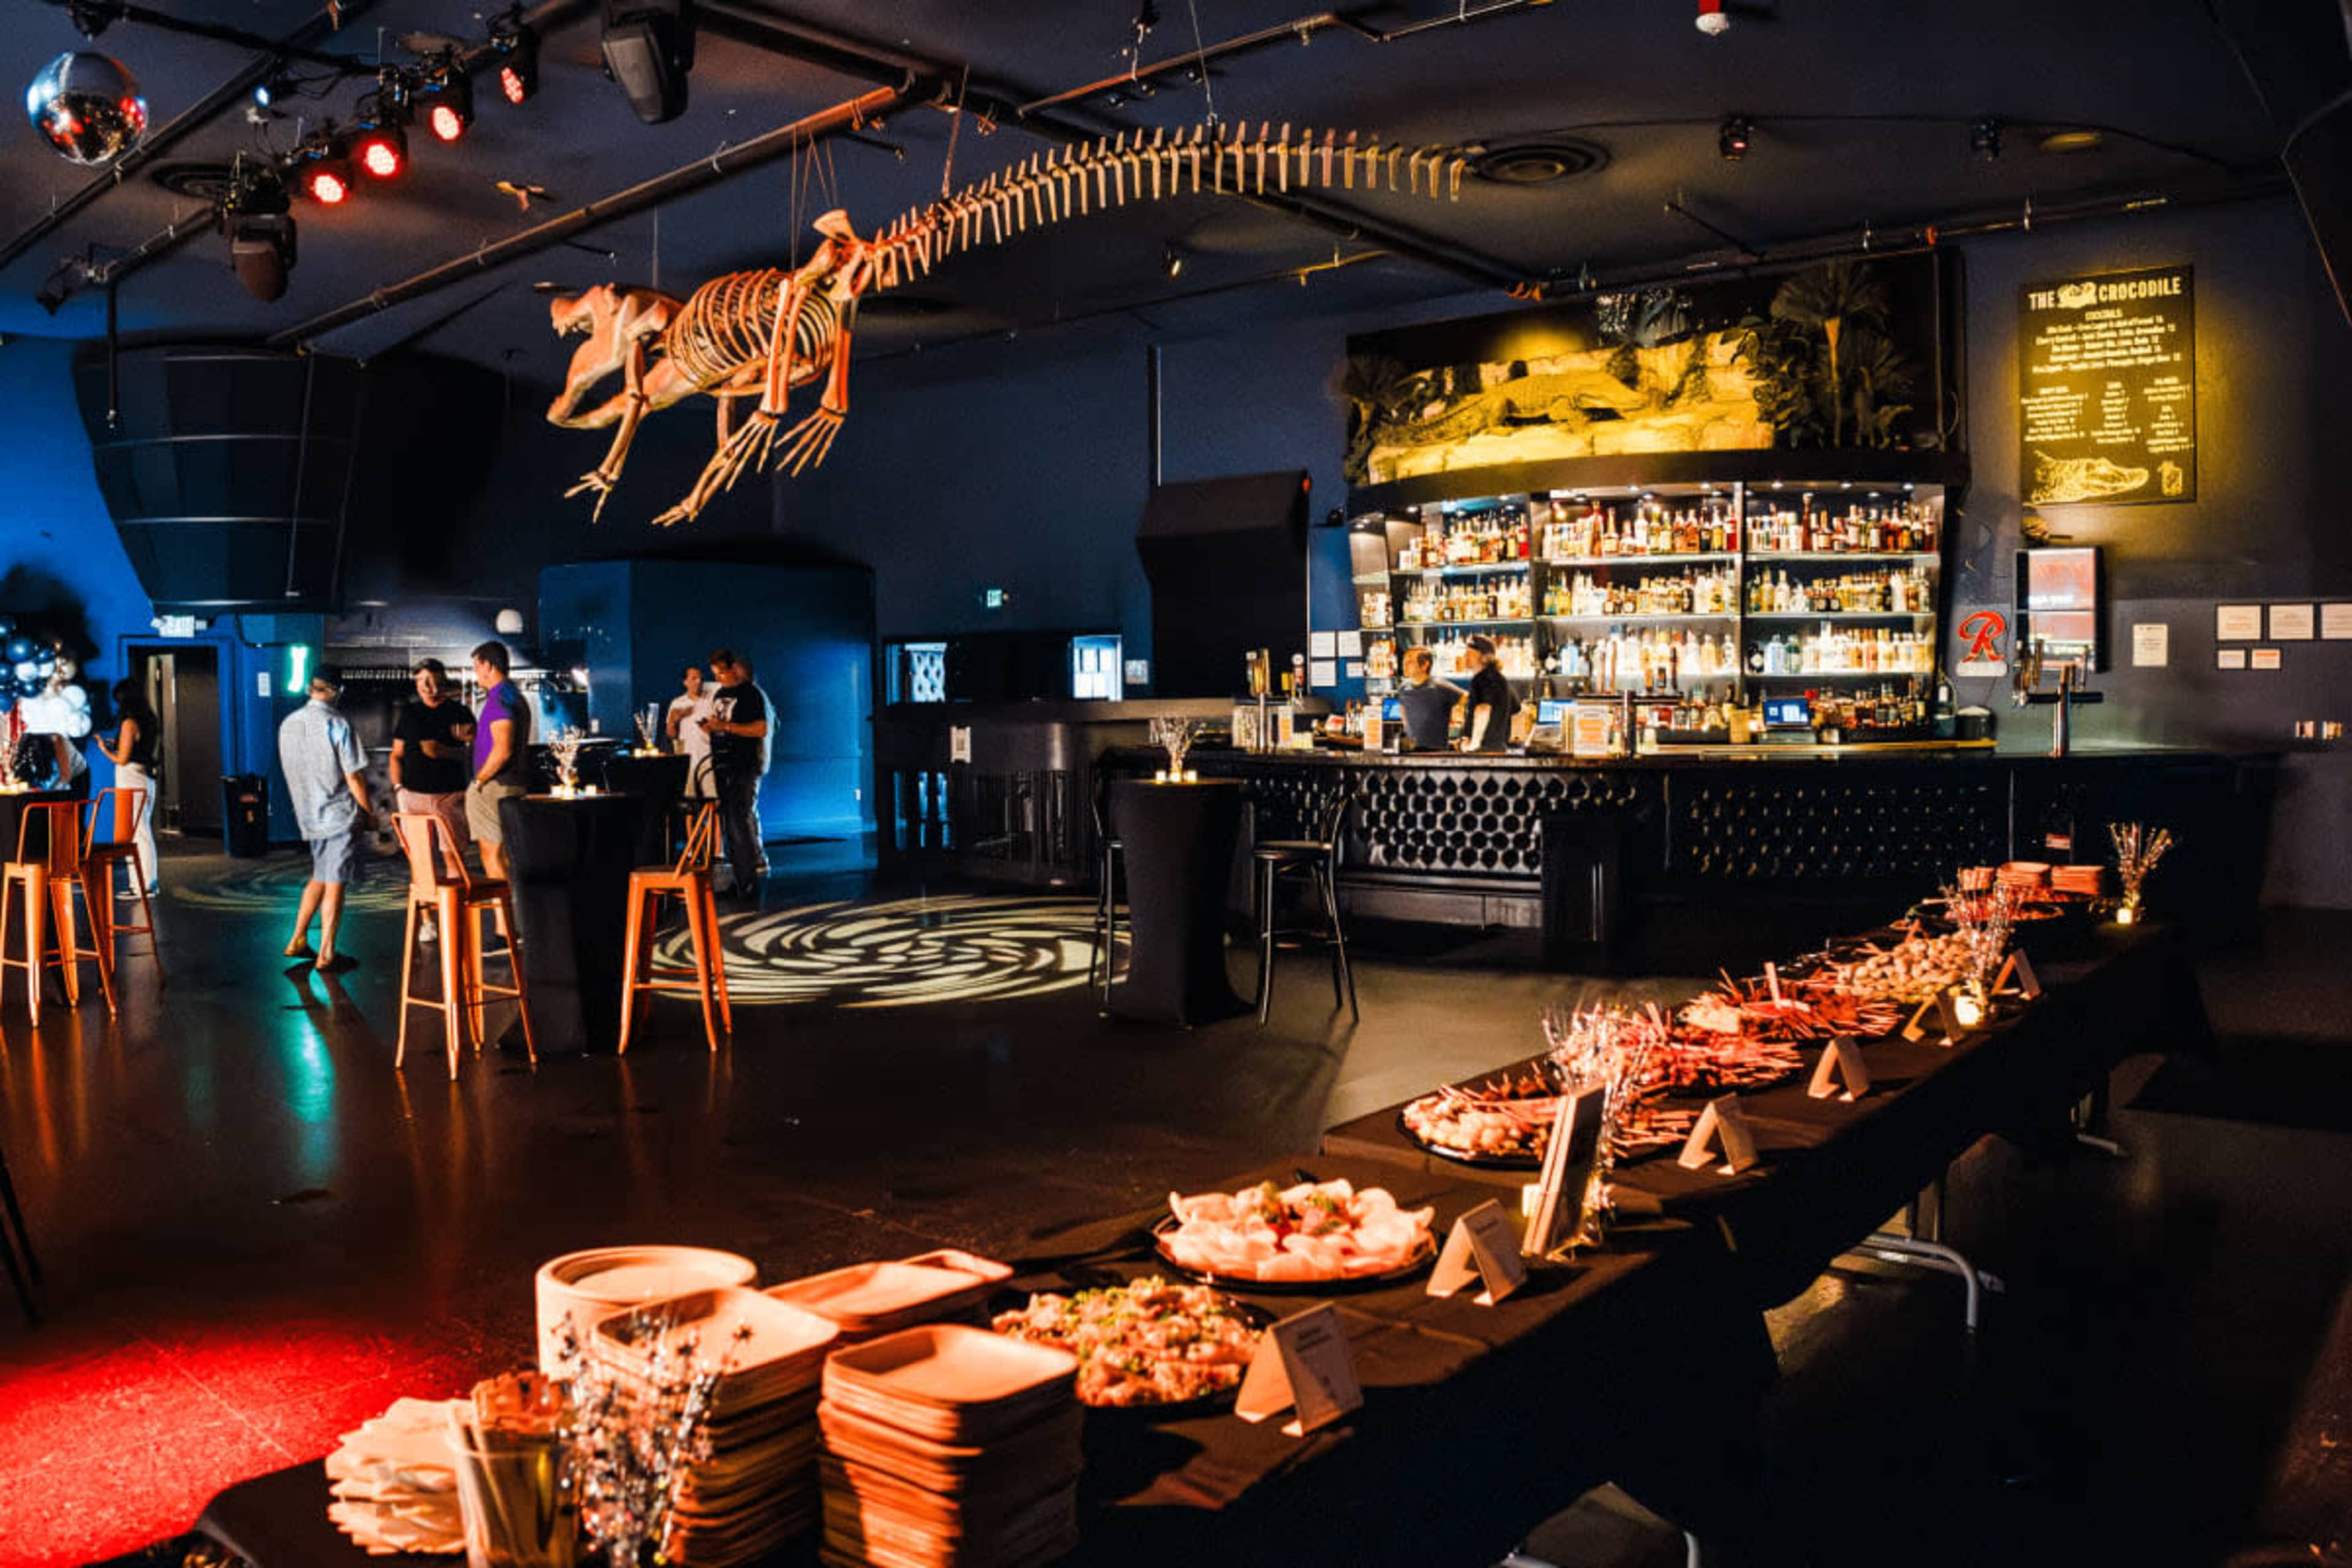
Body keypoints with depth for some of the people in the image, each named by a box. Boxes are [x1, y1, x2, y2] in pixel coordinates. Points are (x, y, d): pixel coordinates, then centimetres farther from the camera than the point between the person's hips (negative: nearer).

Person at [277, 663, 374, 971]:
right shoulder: (337, 724, -15)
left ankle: (297, 941, 21)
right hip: (340, 815, -6)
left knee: (319, 877, 21)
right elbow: (353, 776, -14)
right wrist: (369, 812, -3)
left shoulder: (288, 724, 6)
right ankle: (326, 954, 2)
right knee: (335, 883, -1)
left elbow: (290, 771, 14)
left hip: (308, 815, 6)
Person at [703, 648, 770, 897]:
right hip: (722, 764, 8)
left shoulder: (751, 694, -5)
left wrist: (726, 726, -18)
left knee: (740, 818, -11)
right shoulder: (718, 695, 18)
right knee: (727, 820, 7)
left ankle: (747, 881, -8)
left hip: (744, 766, -8)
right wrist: (710, 726, 4)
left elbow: (761, 729, -13)